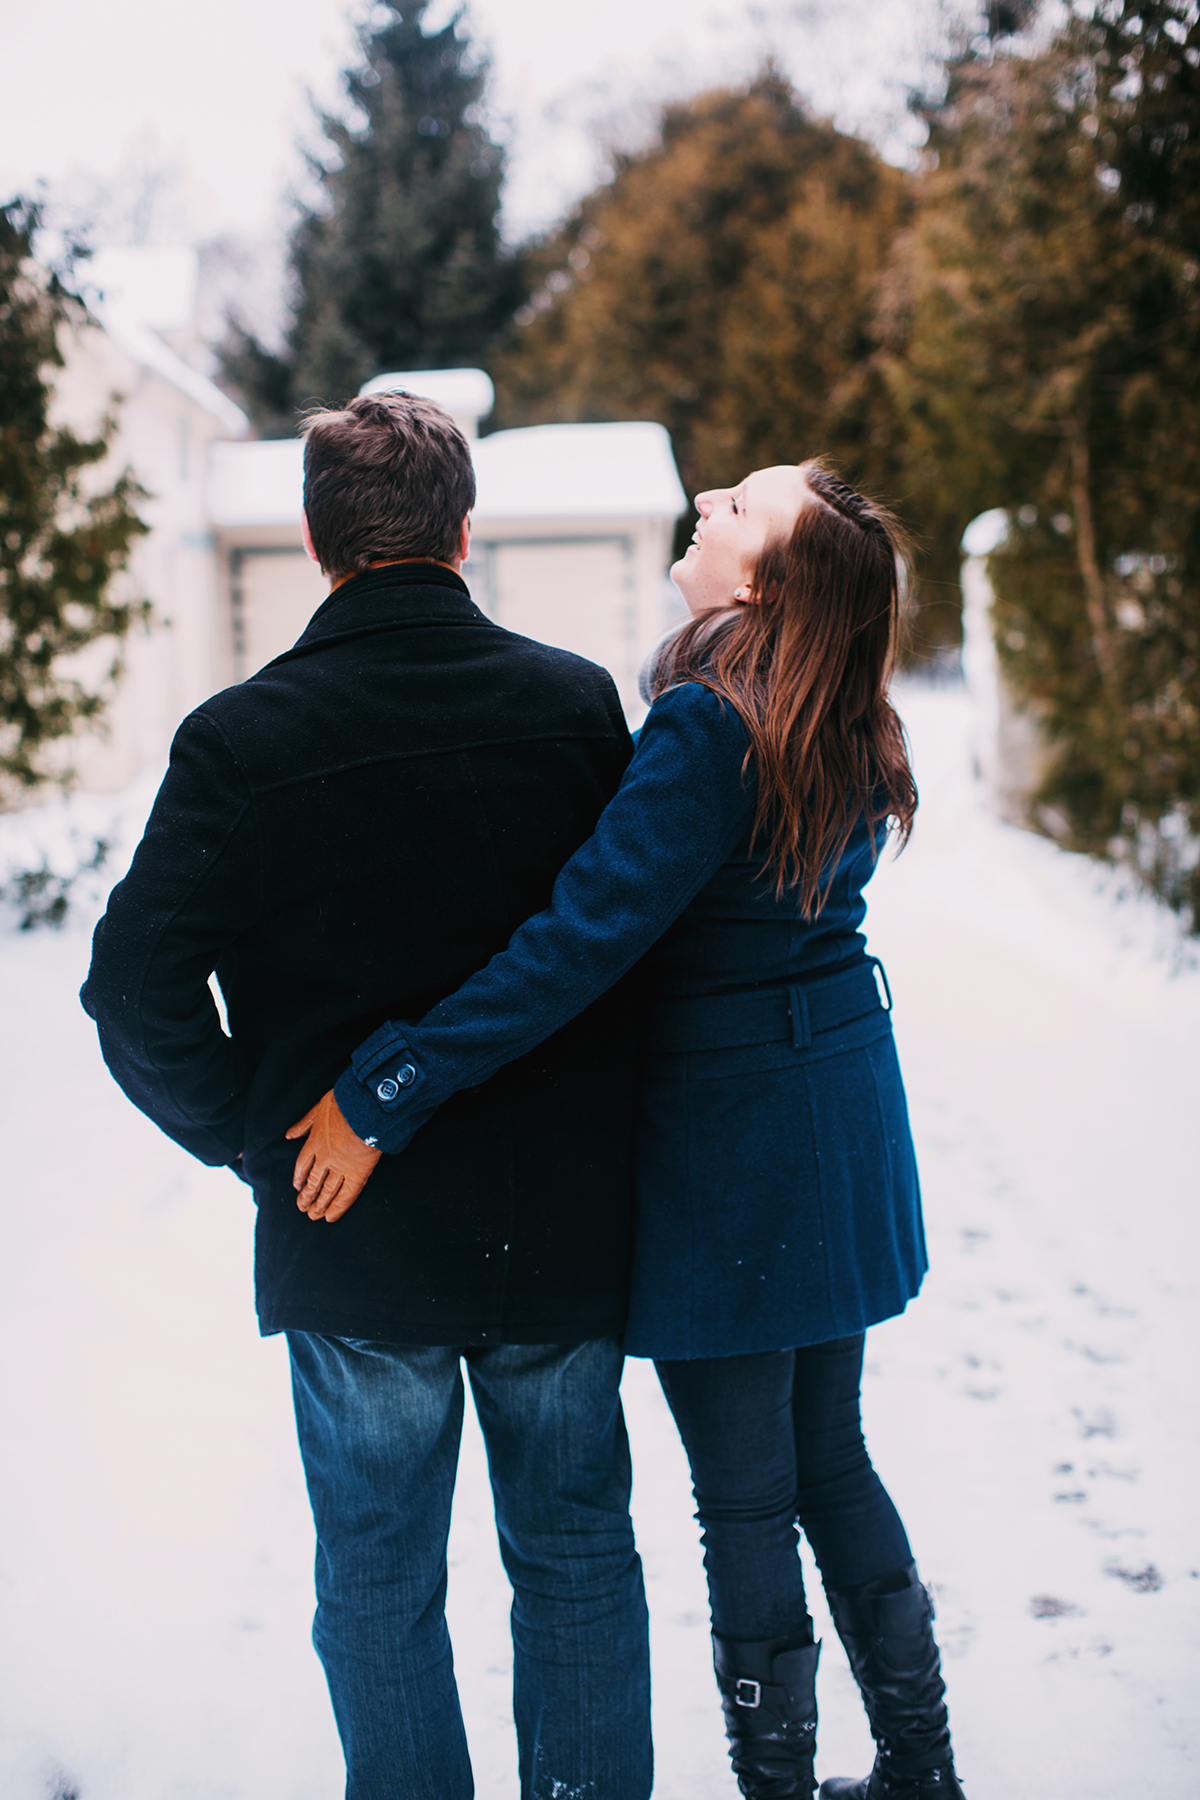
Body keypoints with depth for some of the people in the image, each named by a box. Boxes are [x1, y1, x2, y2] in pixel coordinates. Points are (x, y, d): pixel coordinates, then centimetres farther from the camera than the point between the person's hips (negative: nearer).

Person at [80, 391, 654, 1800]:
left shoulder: (240, 739, -12)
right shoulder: (576, 703, -7)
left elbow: (136, 989, -14)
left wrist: (255, 1139, -1)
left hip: (357, 1249, -2)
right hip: (562, 1229, 2)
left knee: (379, 1579, 15)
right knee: (576, 1549, 18)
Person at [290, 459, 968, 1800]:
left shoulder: (707, 731, -22)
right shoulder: (852, 744, 4)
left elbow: (582, 939, -28)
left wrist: (385, 1088, -25)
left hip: (730, 1156, -8)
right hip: (845, 1123, 8)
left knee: (745, 1501, 5)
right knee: (829, 1463, 20)